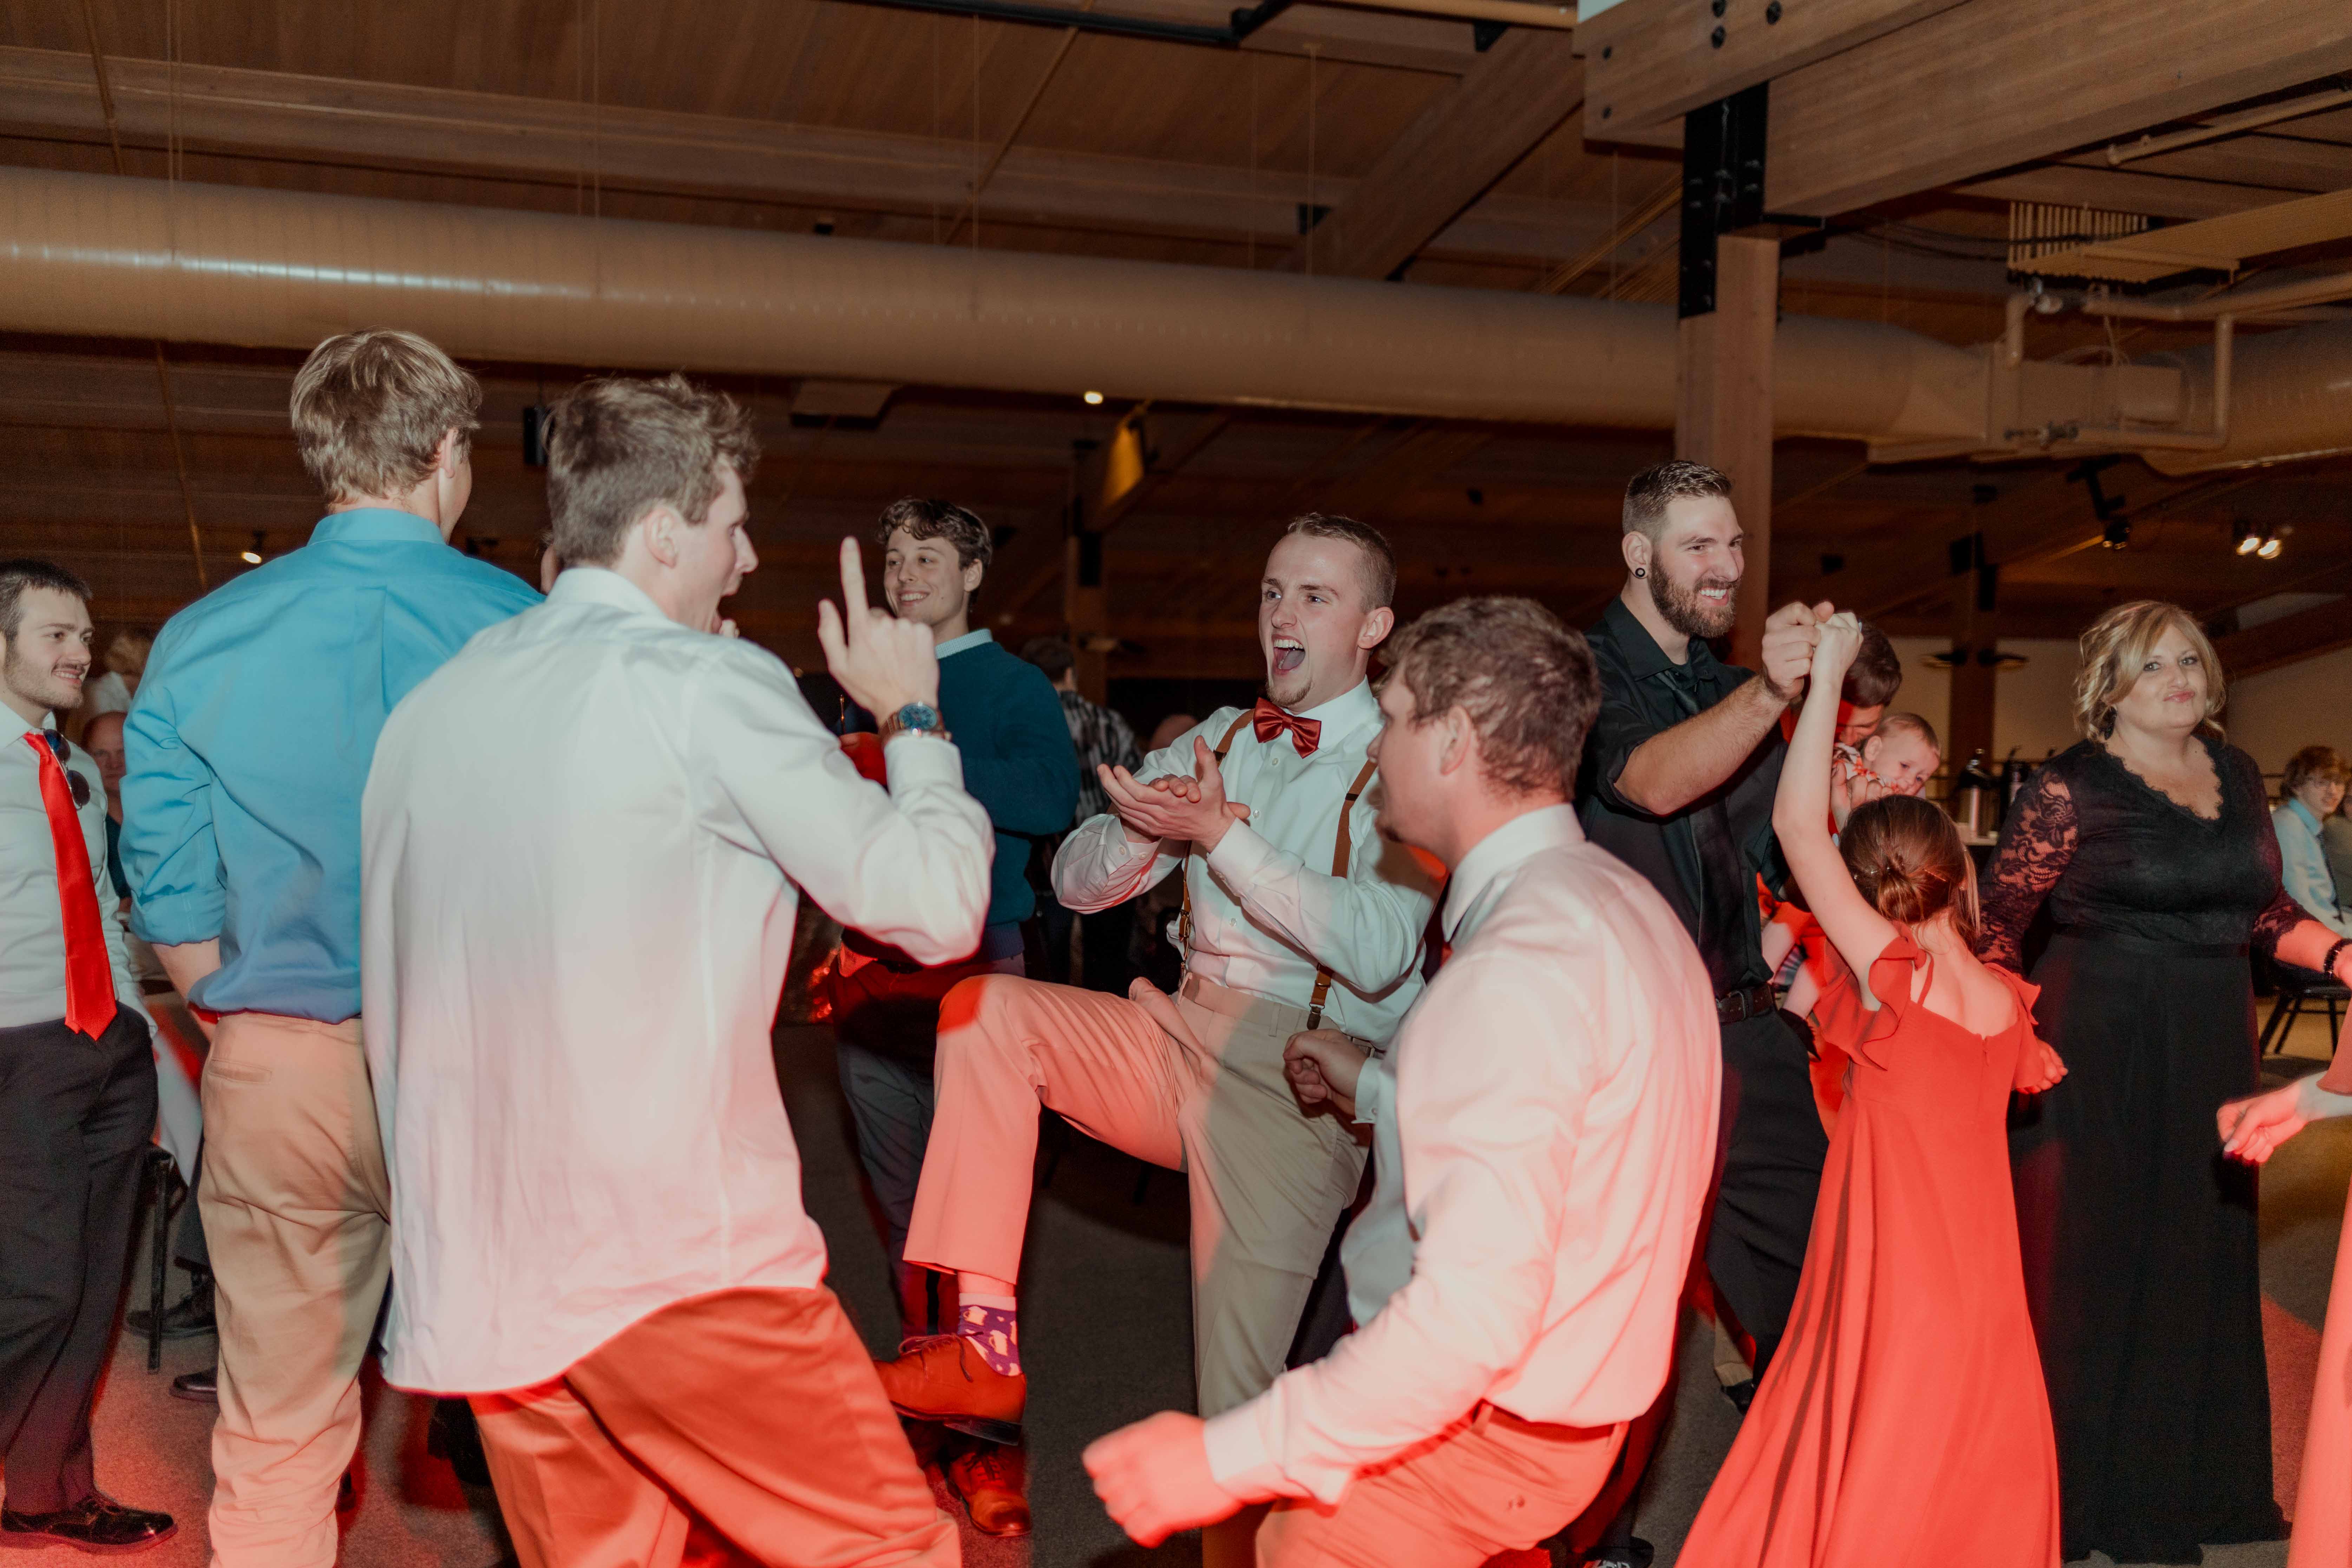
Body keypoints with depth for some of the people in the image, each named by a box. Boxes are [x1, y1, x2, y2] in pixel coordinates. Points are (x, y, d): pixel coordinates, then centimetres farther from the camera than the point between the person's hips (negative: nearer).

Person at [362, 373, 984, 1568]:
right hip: (681, 1268, -7)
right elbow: (936, 907, -7)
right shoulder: (709, 684, -10)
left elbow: (389, 1012, 17)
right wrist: (912, 718, 6)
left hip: (478, 1285, 7)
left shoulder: (429, 706, 11)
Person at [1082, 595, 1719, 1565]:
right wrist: (1375, 1088, 26)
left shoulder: (1522, 964, -26)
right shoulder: (1620, 902, 7)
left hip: (1486, 1433, -9)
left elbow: (1476, 1309, -32)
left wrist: (1231, 1456, -28)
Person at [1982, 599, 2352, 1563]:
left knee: (2200, 1254, 14)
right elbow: (2001, 919, -10)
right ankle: (2080, 1490, 18)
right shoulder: (2071, 787, -9)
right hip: (2098, 1048, -6)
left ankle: (2179, 1480, 31)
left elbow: (2261, 910, 15)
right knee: (2090, 1259, 1)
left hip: (2213, 1048, 6)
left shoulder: (2236, 773, 9)